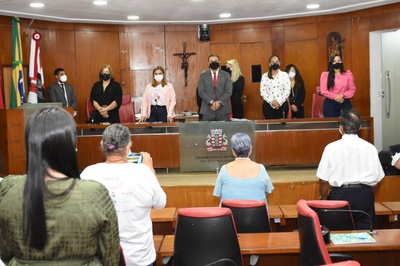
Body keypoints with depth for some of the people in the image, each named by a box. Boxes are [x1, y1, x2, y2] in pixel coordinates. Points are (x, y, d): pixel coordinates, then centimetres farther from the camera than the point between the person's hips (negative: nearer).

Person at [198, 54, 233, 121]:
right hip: (207, 110, 0)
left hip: (223, 110, 0)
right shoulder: (203, 75, 9)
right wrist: (211, 102, -15)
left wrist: (219, 102, -14)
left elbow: (229, 92, 0)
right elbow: (201, 92, -1)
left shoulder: (226, 75, 9)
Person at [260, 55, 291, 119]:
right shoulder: (265, 76, 6)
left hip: (282, 105, 0)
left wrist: (279, 101, -13)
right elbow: (262, 91, -1)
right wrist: (271, 102, -14)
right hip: (268, 105, 0)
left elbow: (287, 90, -1)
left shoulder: (285, 75, 6)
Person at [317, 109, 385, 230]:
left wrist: (324, 201, 11)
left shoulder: (331, 148, -4)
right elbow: (377, 179, 7)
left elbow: (323, 180, -3)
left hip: (340, 194, -2)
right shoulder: (370, 148, 3)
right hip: (365, 196, 2)